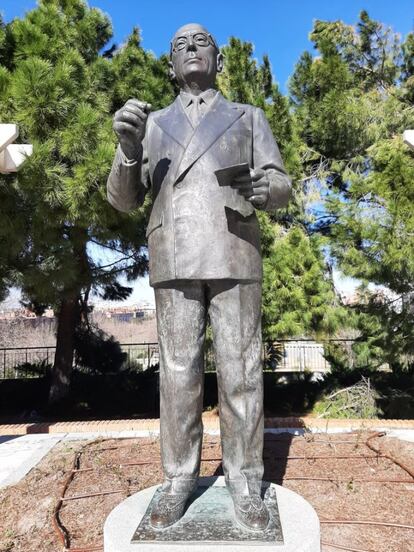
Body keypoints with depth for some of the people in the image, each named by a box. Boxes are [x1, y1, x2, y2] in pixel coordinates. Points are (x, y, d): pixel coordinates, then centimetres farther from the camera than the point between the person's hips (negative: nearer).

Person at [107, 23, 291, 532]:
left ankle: (243, 481, 12)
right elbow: (123, 199, 9)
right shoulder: (153, 126, 20)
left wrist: (263, 190, -17)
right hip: (175, 260, 1)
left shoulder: (248, 118, 18)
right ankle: (179, 479, 14)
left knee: (239, 371, -2)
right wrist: (127, 146, -12)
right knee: (178, 371, 1)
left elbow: (281, 186, 10)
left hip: (233, 256, 0)